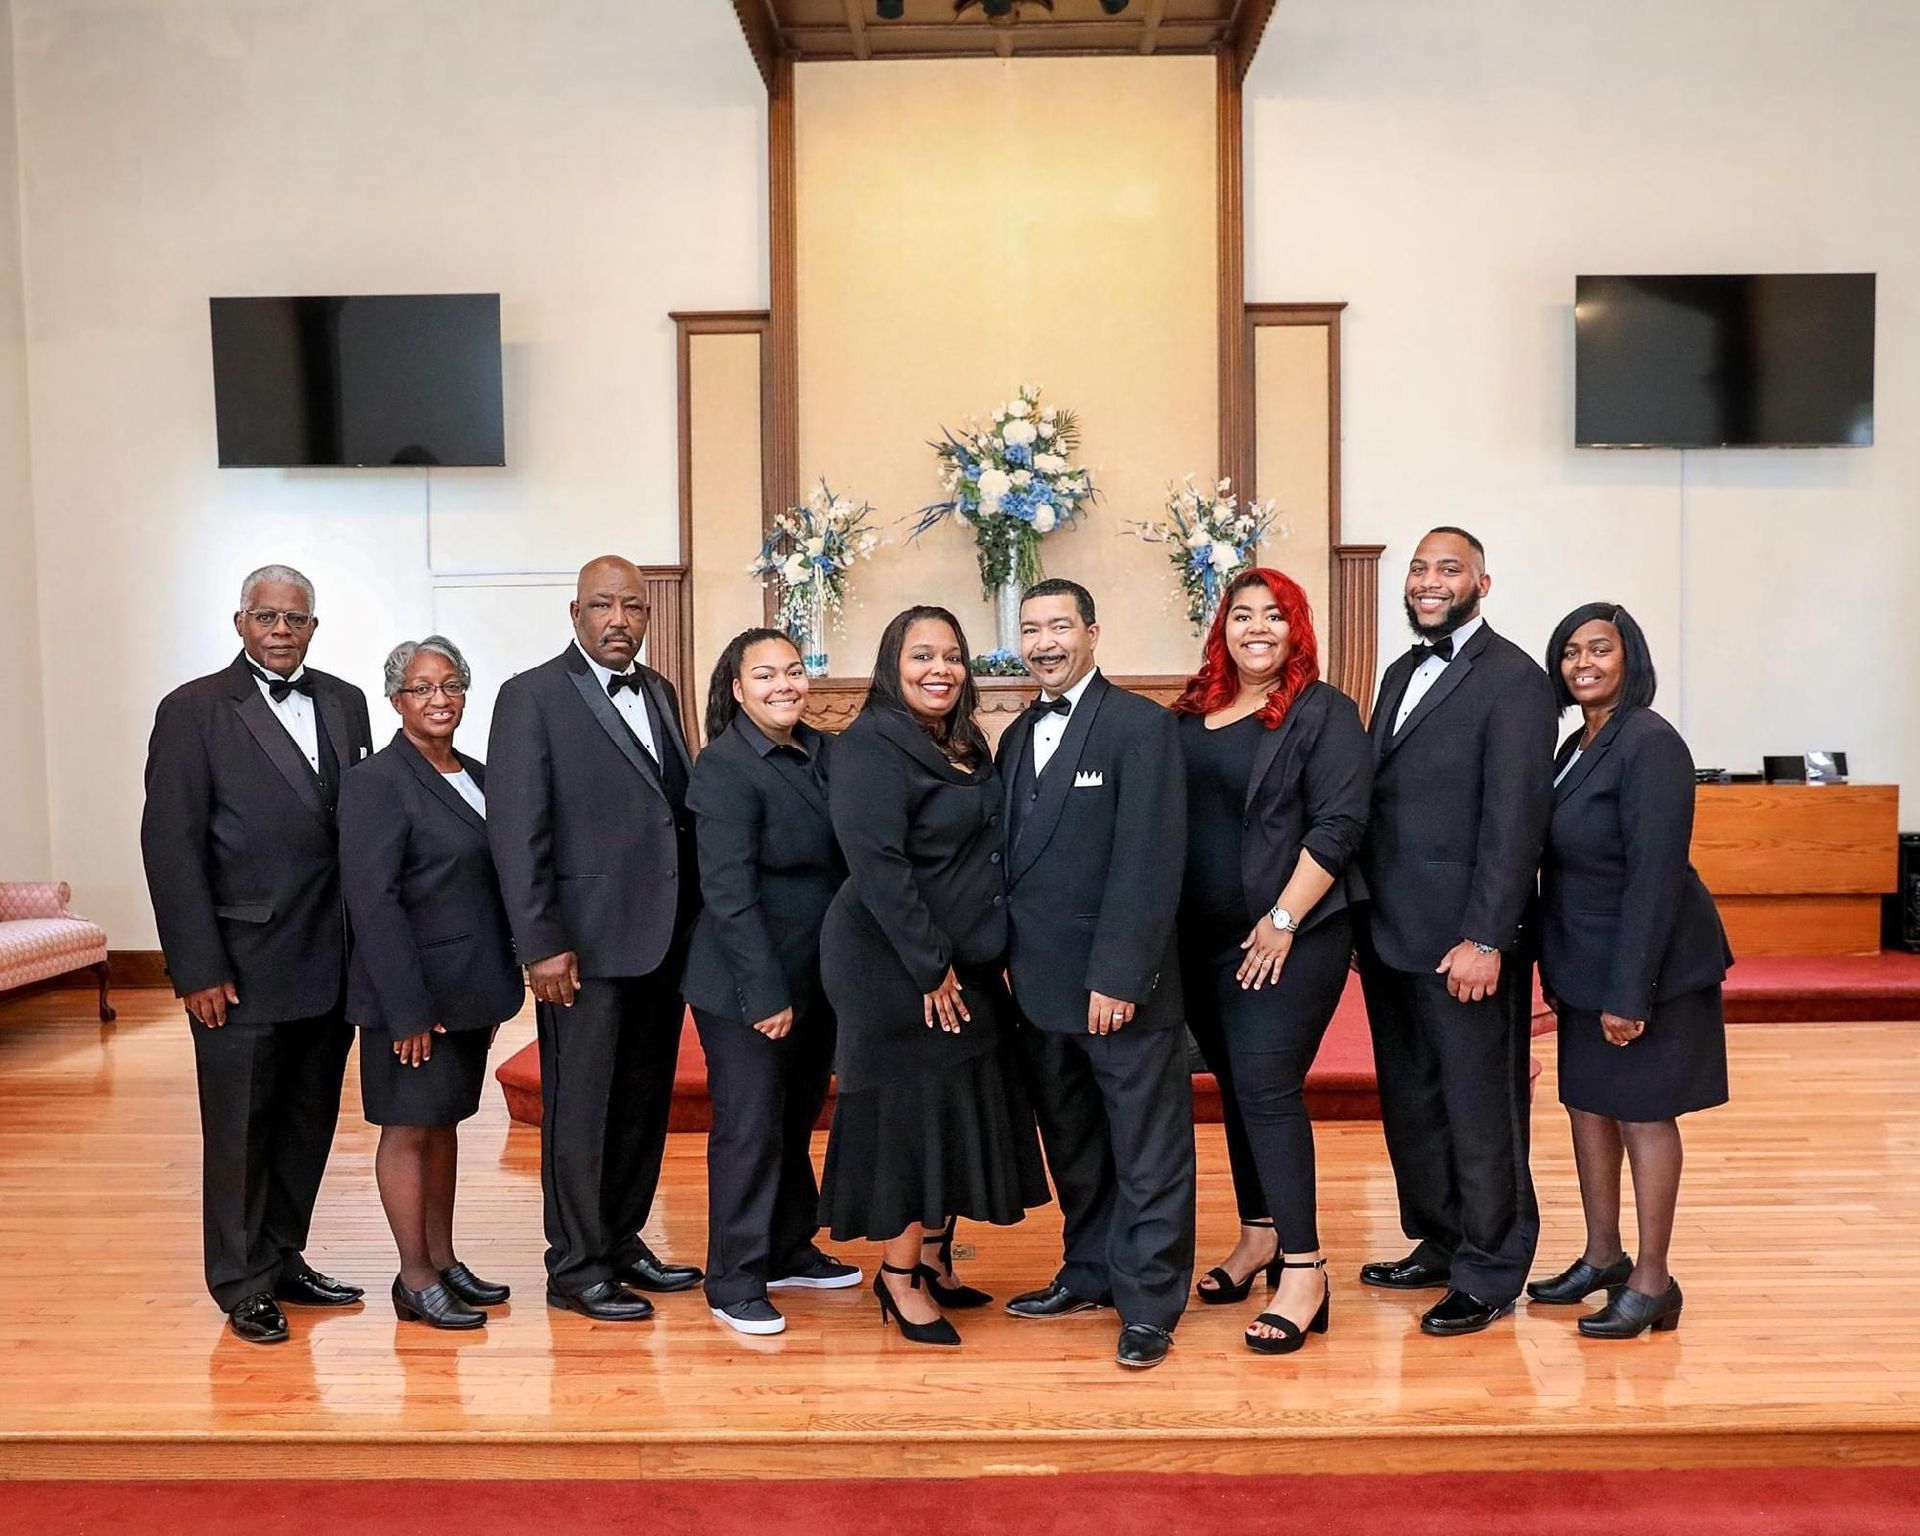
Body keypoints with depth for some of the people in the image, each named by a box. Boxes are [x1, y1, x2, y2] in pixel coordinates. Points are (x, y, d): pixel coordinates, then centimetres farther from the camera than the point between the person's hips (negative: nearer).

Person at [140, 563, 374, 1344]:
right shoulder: (193, 711, -5)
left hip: (332, 960, 5)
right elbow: (171, 846, -8)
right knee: (240, 1130, 6)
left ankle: (284, 1259, 29)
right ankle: (243, 1284, 20)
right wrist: (199, 970, -12)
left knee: (309, 1123, 14)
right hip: (243, 967, -5)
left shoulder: (345, 703, 8)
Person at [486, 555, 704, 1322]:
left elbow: (682, 806, 13)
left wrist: (692, 921, 7)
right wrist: (542, 945, -15)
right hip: (589, 942, -6)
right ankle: (576, 1268, 16)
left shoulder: (659, 693, 13)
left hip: (663, 938, 6)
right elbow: (516, 832, -11)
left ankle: (621, 1241, 29)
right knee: (579, 1110, 3)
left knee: (645, 1104, 14)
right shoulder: (532, 697, -7)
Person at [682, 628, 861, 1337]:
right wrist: (765, 994, -21)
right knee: (749, 1126, 1)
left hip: (816, 978, 7)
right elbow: (728, 892, -19)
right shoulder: (724, 769, -14)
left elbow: (849, 859, 9)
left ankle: (789, 1252, 34)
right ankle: (735, 1282, 15)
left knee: (797, 1118, 18)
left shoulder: (826, 753, 6)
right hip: (748, 985, -7)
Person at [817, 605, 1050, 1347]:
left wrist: (966, 961, 9)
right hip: (898, 969, -8)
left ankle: (935, 1260, 26)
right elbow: (877, 864, -21)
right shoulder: (872, 745, -14)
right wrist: (930, 965, -20)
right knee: (909, 1111, -1)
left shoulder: (965, 746, 12)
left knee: (959, 1111, 13)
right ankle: (899, 1277, 12)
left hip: (964, 966, 8)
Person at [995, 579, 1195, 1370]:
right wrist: (1010, 960, 3)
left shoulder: (1141, 724, -9)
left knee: (1146, 1149, 4)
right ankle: (1090, 1274, 31)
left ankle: (1149, 1303, 14)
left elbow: (1149, 860, -16)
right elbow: (1012, 857, 11)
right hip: (1041, 980, 7)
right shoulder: (1019, 734, 13)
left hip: (1120, 980, -7)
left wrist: (1118, 975, -19)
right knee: (1071, 1144, 17)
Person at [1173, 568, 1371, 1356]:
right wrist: (1164, 922, 6)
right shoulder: (1192, 712, 10)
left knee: (1268, 1089, -9)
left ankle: (1303, 1272, -1)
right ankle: (1259, 1235, 28)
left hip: (1286, 938, -6)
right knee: (1235, 1086, 13)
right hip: (1202, 938, 6)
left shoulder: (1323, 712, -5)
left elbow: (1337, 825, -12)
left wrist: (1283, 921, -16)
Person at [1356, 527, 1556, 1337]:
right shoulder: (1401, 674, 15)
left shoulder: (1514, 680, -10)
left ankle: (1489, 1276, 17)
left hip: (1463, 942, -8)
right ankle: (1438, 1245, 32)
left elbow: (1514, 819, -16)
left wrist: (1485, 939, -20)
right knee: (1410, 1105, 16)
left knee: (1480, 1112, 4)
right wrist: (1365, 920, 10)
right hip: (1390, 936, 8)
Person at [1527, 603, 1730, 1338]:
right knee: (1588, 1103, 13)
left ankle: (1652, 1282, 13)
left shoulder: (1650, 745, -16)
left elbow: (1655, 874, -20)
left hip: (1645, 966, -8)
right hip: (1585, 967, 8)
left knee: (1642, 1112, 1)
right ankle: (1602, 1258, 27)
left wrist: (1629, 992, -21)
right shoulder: (1577, 747, 10)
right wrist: (1555, 971, 13)